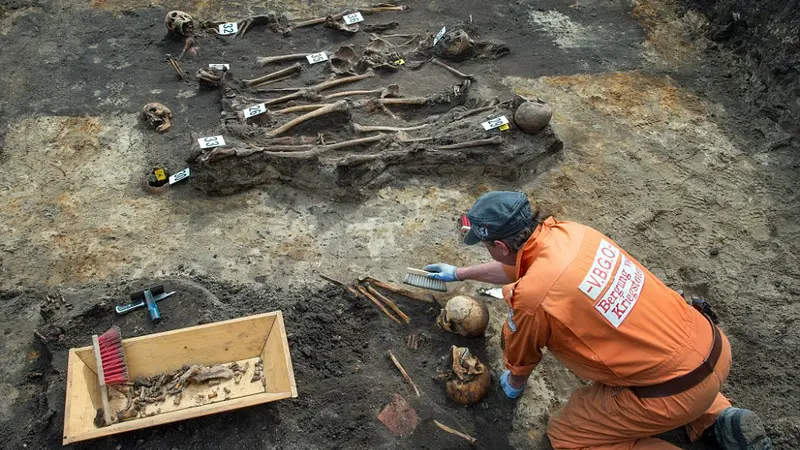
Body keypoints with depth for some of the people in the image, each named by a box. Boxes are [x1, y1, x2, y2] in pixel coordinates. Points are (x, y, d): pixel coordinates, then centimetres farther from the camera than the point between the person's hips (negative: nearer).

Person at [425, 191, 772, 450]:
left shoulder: (530, 297, -22)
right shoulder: (567, 232, -1)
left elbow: (520, 359, 2)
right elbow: (518, 265, 22)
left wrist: (513, 385, 26)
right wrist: (459, 273, 35)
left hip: (676, 392, -7)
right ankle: (719, 418, 20)